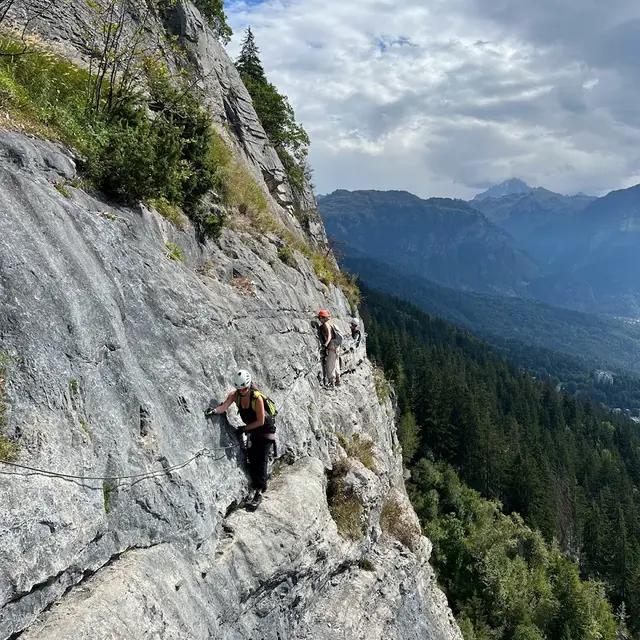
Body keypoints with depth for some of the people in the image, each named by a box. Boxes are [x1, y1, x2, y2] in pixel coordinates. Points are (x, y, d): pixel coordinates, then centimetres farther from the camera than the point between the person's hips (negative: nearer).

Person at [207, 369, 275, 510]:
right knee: (252, 460, 7)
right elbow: (224, 406, -27)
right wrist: (214, 411, -47)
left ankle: (258, 493, -12)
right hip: (252, 431, 6)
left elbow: (260, 421, -22)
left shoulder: (257, 398, -26)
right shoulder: (235, 395, -11)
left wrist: (244, 428, -19)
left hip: (266, 430, -6)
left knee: (261, 460, -12)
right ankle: (262, 483, 26)